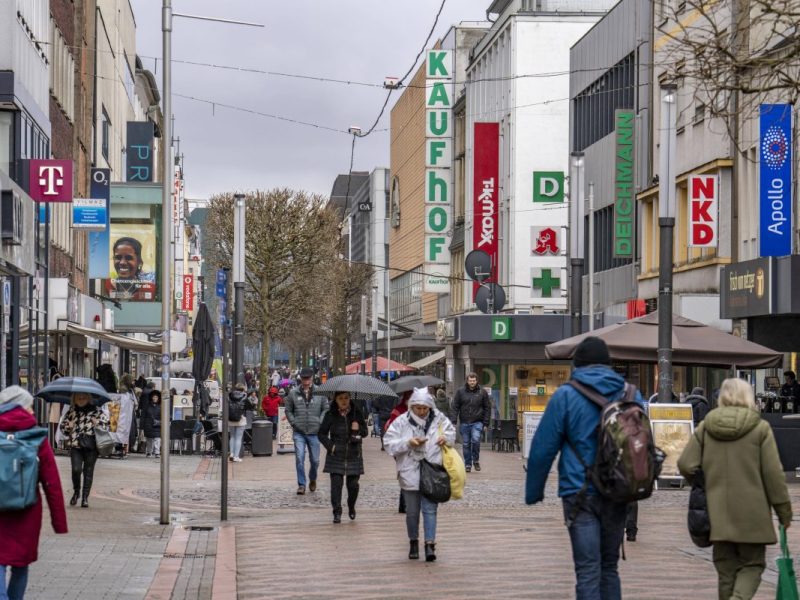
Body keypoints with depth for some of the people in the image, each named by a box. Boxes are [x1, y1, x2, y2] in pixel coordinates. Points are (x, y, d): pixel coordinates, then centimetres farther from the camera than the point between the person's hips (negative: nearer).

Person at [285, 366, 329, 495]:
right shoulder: (293, 393, 2)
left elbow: (326, 409, 6)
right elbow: (288, 410, 10)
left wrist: (320, 423, -5)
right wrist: (293, 423, -2)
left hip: (314, 432, 0)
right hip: (299, 433, 0)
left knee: (315, 460, 7)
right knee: (299, 458, -9)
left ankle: (312, 479, 34)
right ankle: (301, 484, -1)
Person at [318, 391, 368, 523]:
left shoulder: (357, 413, 4)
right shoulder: (330, 415, 0)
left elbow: (365, 431, 7)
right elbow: (322, 434, 6)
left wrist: (358, 429, -15)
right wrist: (330, 446, -8)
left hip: (353, 456, 1)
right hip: (336, 456, -1)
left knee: (353, 485, 3)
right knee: (336, 484, -7)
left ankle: (351, 508, 29)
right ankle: (337, 513, 0)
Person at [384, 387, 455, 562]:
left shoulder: (439, 419, 2)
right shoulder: (401, 422, -4)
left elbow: (451, 431, 18)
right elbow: (389, 443, -7)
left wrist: (446, 438, -4)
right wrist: (408, 443, -19)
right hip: (410, 474, 0)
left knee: (430, 509, -4)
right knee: (412, 511, 11)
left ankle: (430, 544, -3)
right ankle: (413, 542, 27)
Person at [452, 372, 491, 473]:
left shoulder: (482, 392, 4)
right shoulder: (461, 391, 4)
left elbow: (487, 408, 7)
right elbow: (455, 407, 5)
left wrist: (486, 423, 0)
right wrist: (454, 420, -4)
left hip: (477, 422, -2)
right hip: (464, 422, 2)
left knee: (476, 439, -20)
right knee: (466, 444, 4)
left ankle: (476, 460, 1)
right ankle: (467, 464, 16)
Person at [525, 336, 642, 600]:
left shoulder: (565, 396, -5)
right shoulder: (631, 394, 6)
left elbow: (543, 448, -5)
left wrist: (533, 491, 5)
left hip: (580, 493, -4)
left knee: (588, 572, -5)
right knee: (609, 568, 16)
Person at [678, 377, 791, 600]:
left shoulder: (705, 428, 3)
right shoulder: (760, 428, -5)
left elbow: (686, 465, -2)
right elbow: (773, 473, -6)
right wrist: (784, 510, 2)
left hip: (718, 514, 3)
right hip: (752, 514, -3)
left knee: (726, 568, 13)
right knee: (752, 564, 7)